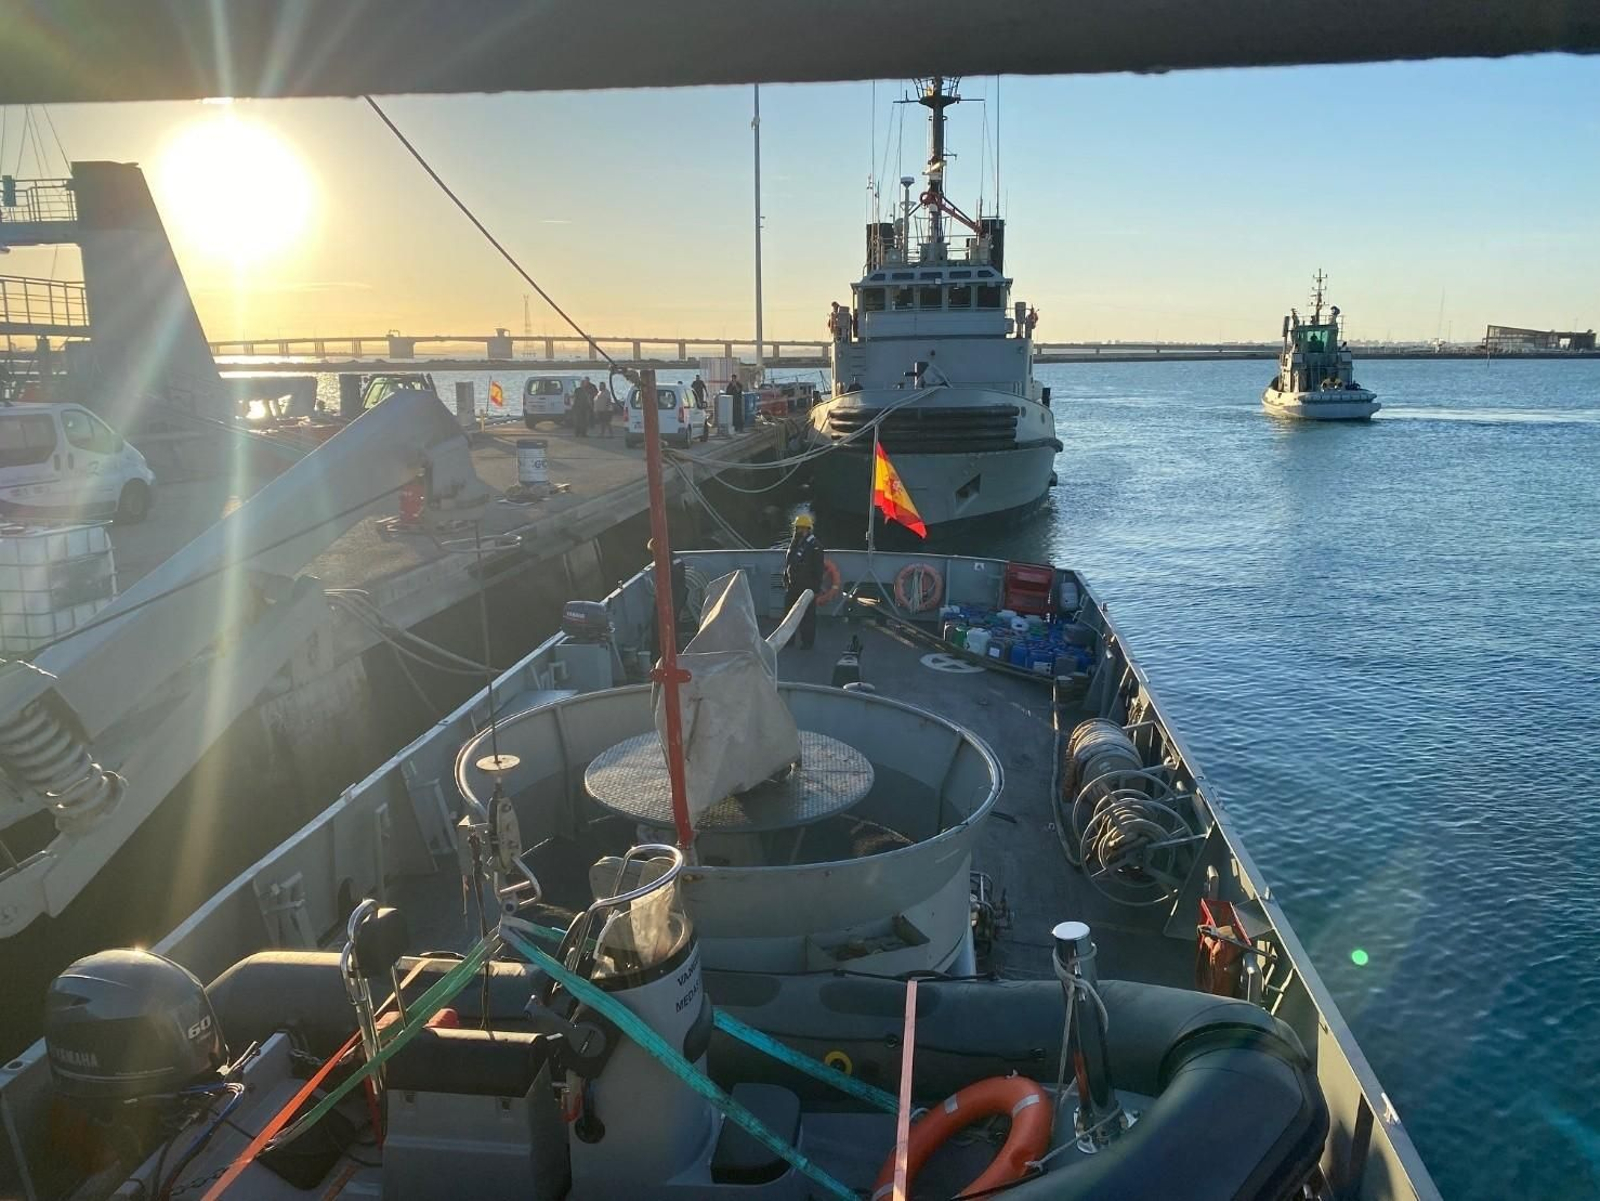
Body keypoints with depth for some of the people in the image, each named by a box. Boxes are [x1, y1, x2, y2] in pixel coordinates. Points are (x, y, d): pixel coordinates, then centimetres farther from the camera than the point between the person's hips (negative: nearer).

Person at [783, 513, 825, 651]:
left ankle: (807, 641, 7)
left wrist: (816, 588, -16)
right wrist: (786, 581, 18)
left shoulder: (814, 546, -12)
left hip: (807, 587, -8)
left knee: (807, 615, 0)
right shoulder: (794, 543, 11)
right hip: (793, 586, 8)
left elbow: (818, 569, -14)